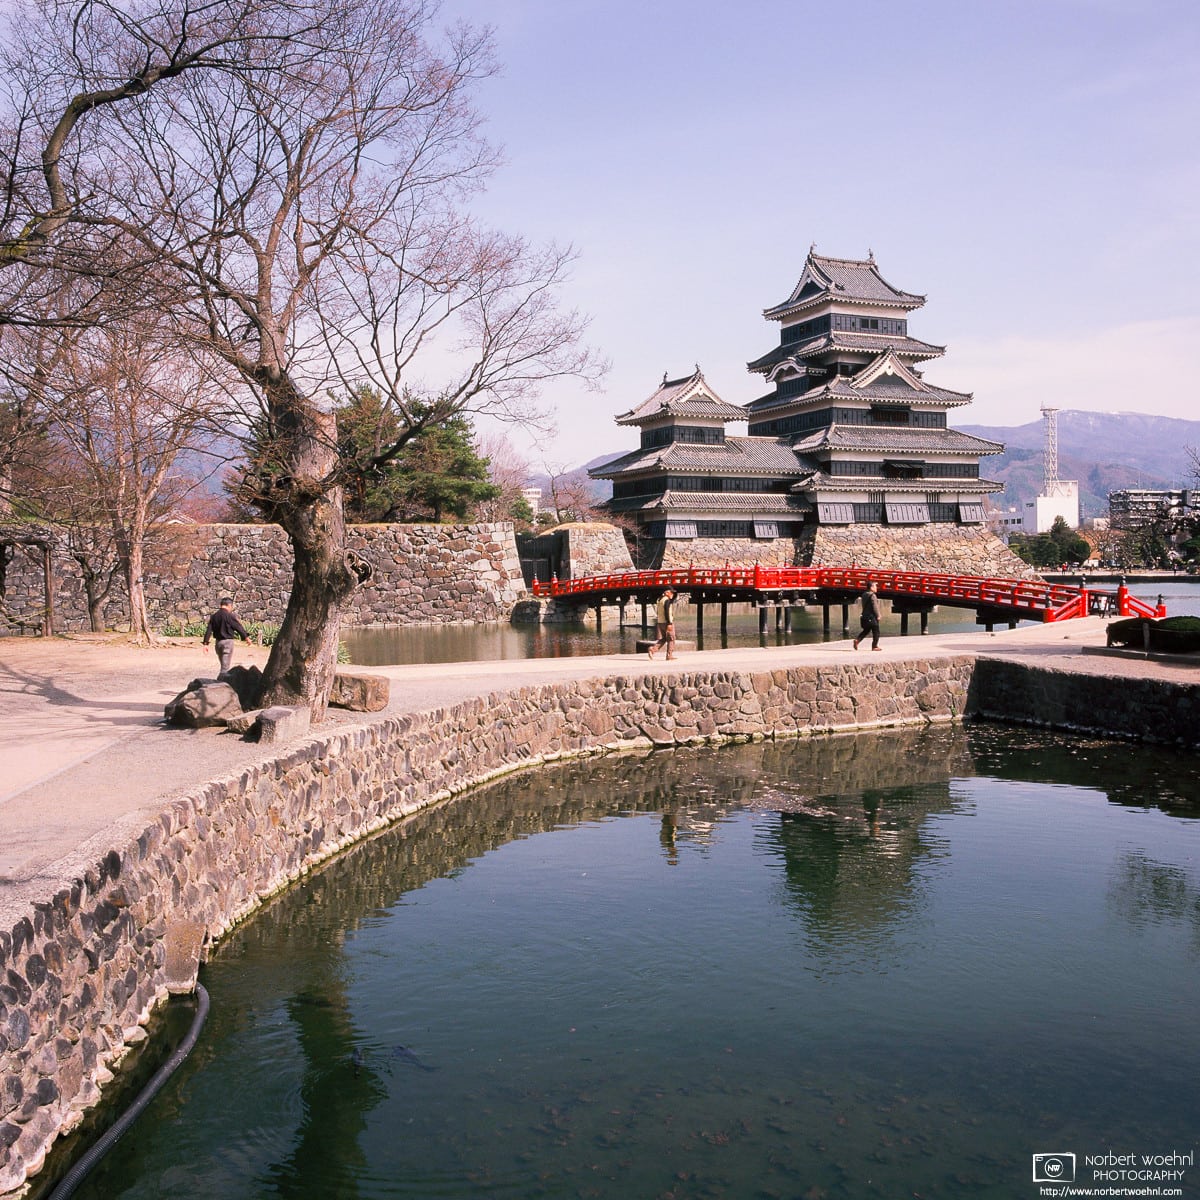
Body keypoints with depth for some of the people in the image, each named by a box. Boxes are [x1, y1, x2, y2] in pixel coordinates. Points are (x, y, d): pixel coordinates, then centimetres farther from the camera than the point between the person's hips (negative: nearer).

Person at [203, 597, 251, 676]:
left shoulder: (214, 616, 5)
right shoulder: (229, 616, -13)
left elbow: (209, 630, 2)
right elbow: (238, 627, -8)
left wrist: (206, 643, 3)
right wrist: (246, 637, 2)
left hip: (218, 641, 7)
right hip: (227, 641, -7)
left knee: (223, 664, 20)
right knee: (225, 667, -4)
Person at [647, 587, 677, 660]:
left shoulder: (660, 600, 16)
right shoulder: (667, 600, -13)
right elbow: (667, 612, -21)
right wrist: (669, 623, -22)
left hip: (660, 622, 9)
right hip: (666, 622, -9)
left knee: (662, 639, 12)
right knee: (671, 639, 1)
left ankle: (652, 649, -5)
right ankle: (669, 655, 2)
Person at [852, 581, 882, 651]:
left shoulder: (864, 595, 12)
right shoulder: (872, 595, -16)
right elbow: (875, 607, -18)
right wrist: (878, 616, -10)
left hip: (865, 616, 8)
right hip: (872, 617, -8)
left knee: (866, 630, 17)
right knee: (876, 632, 3)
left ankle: (857, 640, 0)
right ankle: (875, 646, 6)